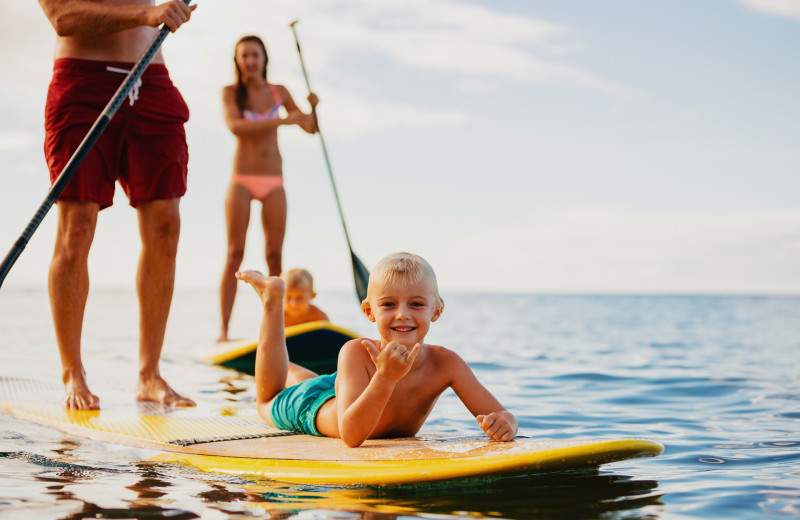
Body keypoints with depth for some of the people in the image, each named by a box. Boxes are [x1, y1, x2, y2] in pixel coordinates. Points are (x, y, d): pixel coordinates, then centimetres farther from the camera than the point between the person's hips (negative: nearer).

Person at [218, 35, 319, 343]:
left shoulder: (279, 93, 8)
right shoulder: (231, 92, 0)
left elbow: (310, 128, 13)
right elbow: (234, 125, -19)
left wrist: (313, 108, -10)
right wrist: (281, 121, -27)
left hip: (273, 182, 3)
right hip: (242, 180, -2)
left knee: (274, 255, -1)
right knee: (235, 253, -7)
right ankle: (224, 329, -6)